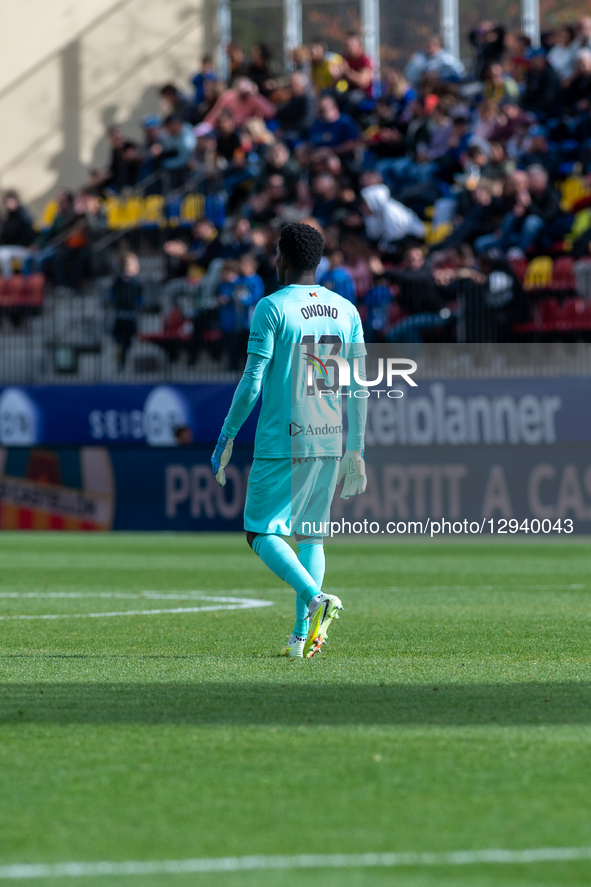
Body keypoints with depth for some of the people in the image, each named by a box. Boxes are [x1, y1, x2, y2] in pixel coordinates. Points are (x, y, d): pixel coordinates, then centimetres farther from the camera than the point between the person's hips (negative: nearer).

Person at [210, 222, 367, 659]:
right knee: (311, 534, 13)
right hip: (331, 442, 5)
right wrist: (355, 451, 12)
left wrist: (227, 437, -1)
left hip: (282, 442, -5)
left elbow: (253, 382, -10)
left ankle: (316, 599, -21)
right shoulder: (346, 311, 9)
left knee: (261, 532, 1)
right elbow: (358, 388, 8)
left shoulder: (272, 308, -7)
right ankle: (303, 635, 6)